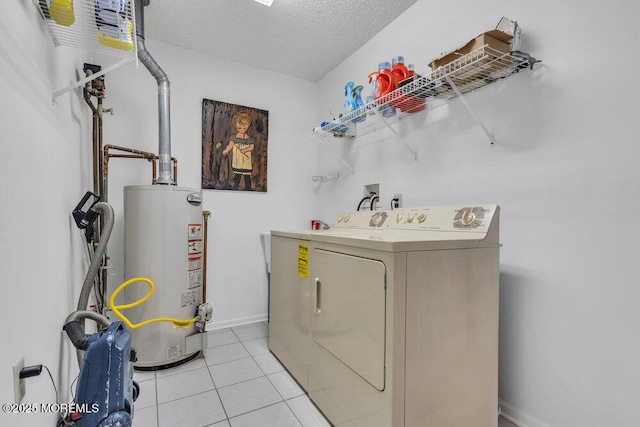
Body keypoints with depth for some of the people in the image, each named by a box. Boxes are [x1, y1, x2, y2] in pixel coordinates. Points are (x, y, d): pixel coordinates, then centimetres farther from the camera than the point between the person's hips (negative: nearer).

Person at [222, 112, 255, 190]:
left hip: (246, 160, -2)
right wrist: (226, 150, -24)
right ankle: (236, 186, 24)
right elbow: (230, 145, -7)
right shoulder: (234, 137, 1)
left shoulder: (249, 138, -3)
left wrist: (245, 150, -26)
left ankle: (248, 187, 14)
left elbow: (251, 147, -10)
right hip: (237, 160, 2)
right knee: (237, 174, 12)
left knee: (247, 175, 2)